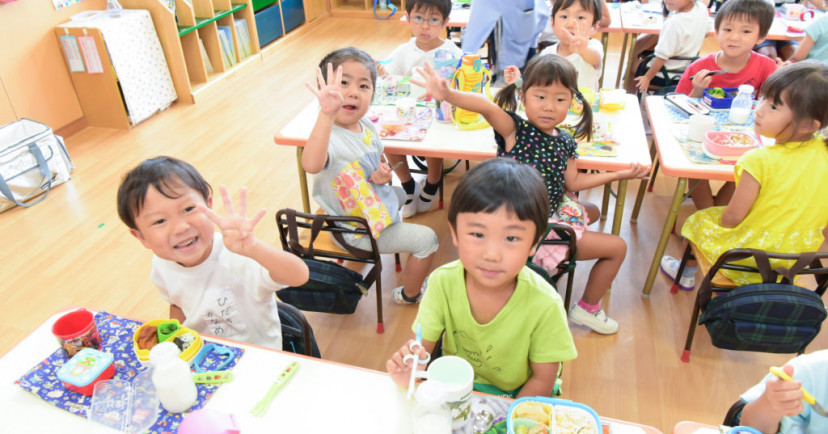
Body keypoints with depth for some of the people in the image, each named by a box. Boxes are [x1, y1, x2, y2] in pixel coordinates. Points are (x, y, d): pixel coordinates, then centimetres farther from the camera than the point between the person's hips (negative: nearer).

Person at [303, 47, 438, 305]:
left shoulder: (366, 126, -7)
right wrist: (326, 115, -73)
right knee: (426, 239, -6)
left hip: (377, 201, 9)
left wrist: (384, 174, -13)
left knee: (400, 194, 35)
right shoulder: (328, 137, -34)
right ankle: (408, 294, 20)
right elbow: (311, 165, -59)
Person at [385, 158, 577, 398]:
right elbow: (420, 346, -9)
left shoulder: (545, 305, -22)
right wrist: (408, 374, -30)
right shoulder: (443, 283, -17)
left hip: (517, 397, 0)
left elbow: (542, 380, -10)